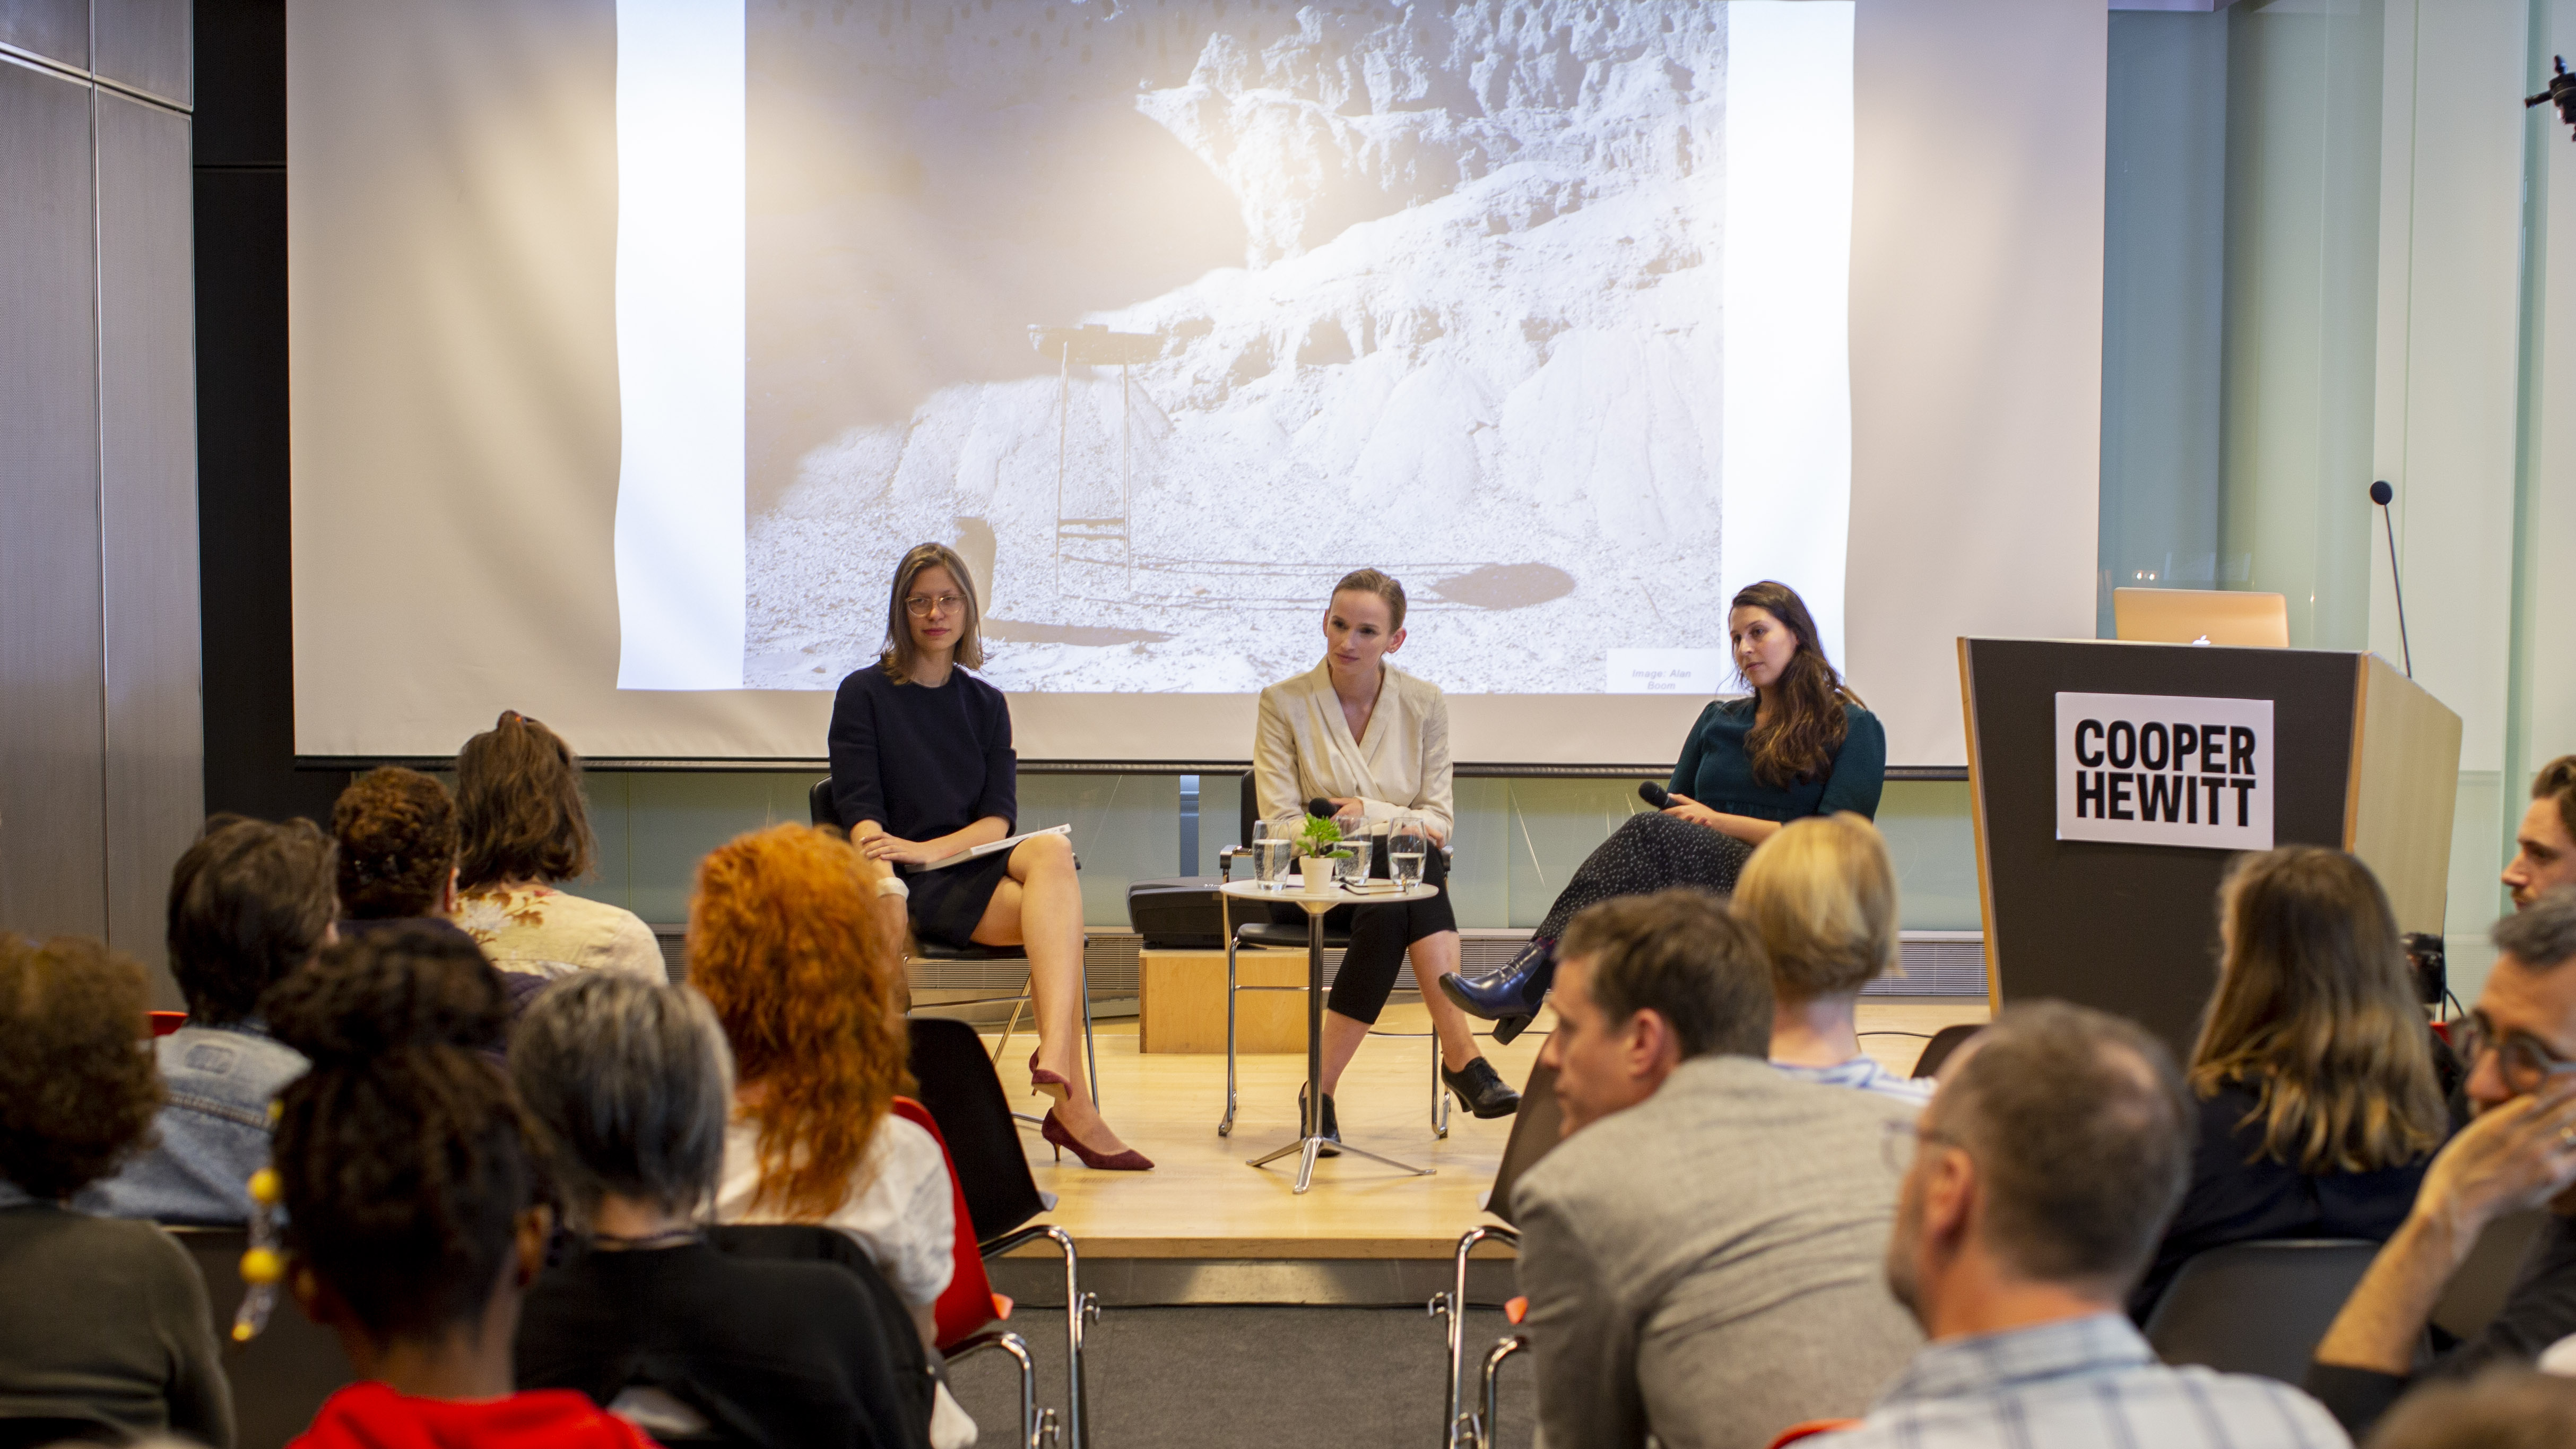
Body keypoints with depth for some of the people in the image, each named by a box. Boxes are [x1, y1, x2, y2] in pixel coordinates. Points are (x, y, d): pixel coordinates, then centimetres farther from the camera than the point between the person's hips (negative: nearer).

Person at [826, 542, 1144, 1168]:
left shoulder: (986, 705, 18)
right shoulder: (864, 694, 7)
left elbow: (999, 818, 5)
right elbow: (859, 810, -4)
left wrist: (926, 849, -15)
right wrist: (884, 877, -25)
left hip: (978, 867, 4)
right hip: (916, 890, -4)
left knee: (1052, 850, -33)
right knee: (1052, 918, -31)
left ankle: (1054, 1055, -47)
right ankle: (1072, 1104, -36)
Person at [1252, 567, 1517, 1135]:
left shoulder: (1424, 703, 4)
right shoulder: (1283, 703, -2)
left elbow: (1439, 819, 3)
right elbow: (1283, 825, -8)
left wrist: (1369, 814, -18)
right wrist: (1399, 826, -19)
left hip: (1399, 877, 2)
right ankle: (1461, 1056, -36)